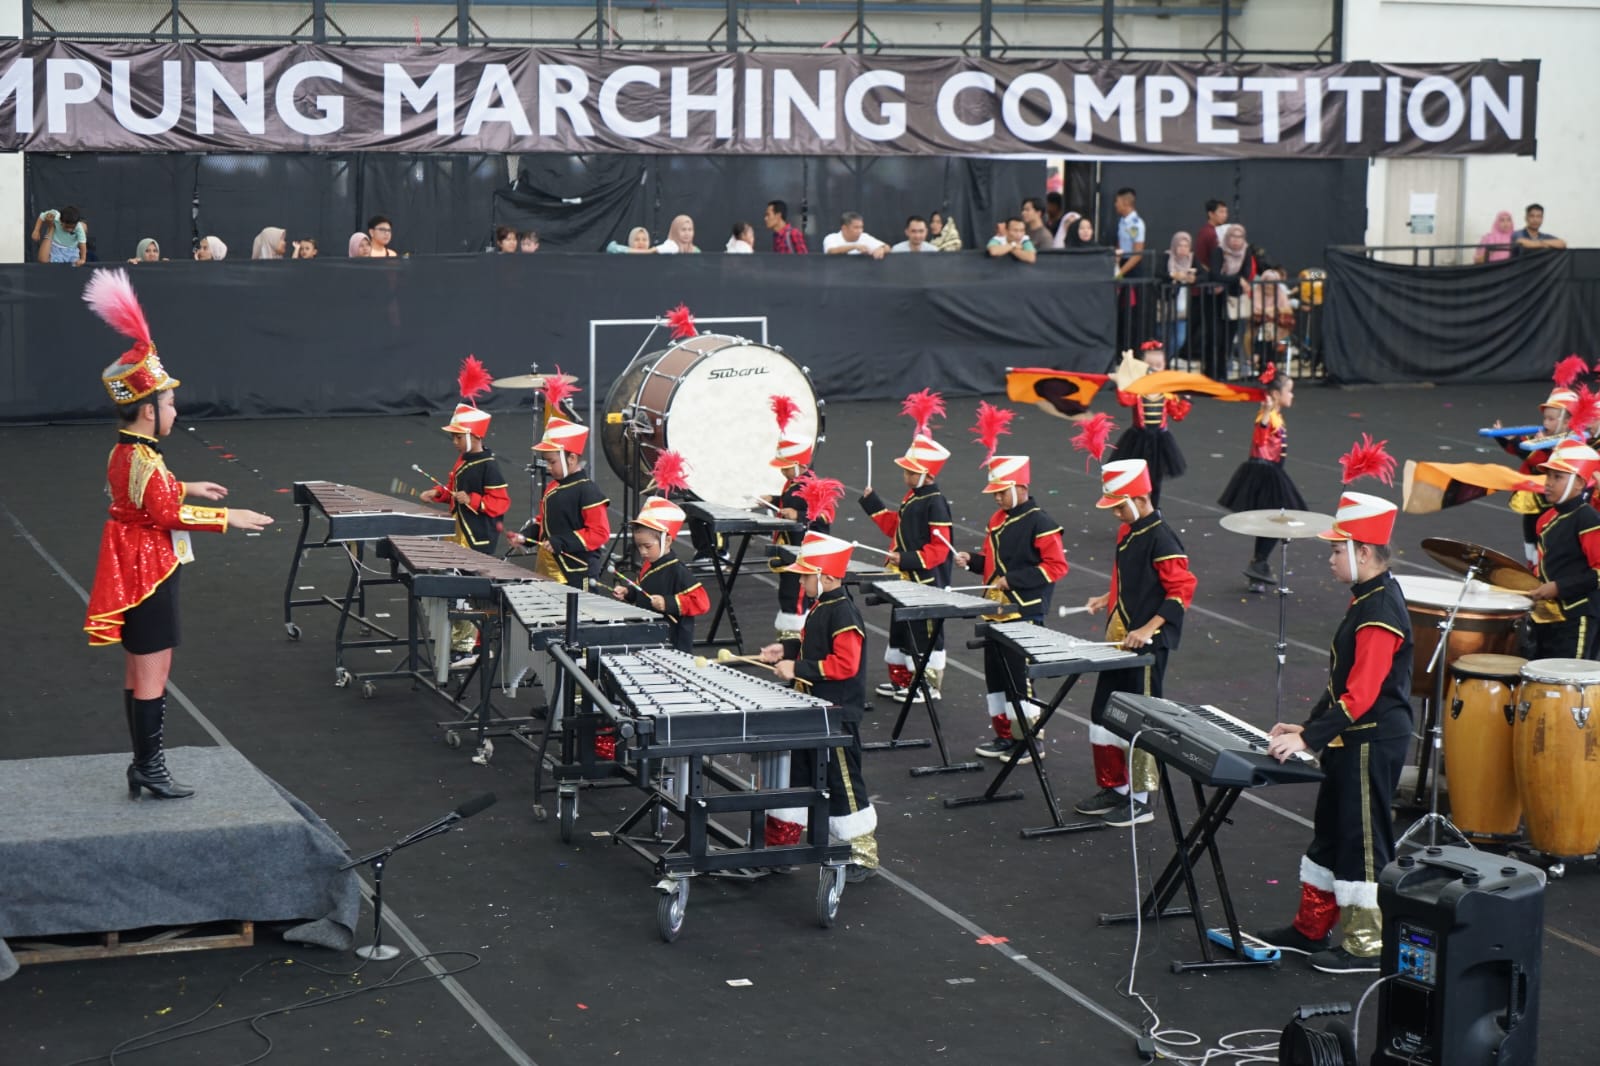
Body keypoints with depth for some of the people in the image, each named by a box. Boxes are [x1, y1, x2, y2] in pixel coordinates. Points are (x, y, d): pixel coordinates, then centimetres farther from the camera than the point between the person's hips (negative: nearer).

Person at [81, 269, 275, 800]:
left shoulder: (123, 453, 8)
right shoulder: (144, 460, -22)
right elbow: (170, 514, -23)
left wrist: (188, 487, 26)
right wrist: (229, 518, -18)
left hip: (133, 572, 10)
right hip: (149, 576, -10)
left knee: (138, 672, 14)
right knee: (153, 674, -4)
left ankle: (143, 765, 20)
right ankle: (151, 770, 1)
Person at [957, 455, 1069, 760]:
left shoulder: (1039, 523, -13)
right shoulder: (998, 519, 11)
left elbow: (1057, 566, -16)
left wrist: (1012, 580, -19)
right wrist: (972, 560, 0)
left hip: (1024, 614, -8)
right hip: (996, 611, 8)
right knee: (995, 673, 11)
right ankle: (1004, 736, 21)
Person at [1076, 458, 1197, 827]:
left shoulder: (1161, 538, -17)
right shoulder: (1126, 533, 10)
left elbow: (1182, 590, -21)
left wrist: (1148, 630, -26)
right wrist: (1108, 600, 9)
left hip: (1146, 647, -9)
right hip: (1118, 642, 9)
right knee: (1104, 715, 15)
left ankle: (1140, 800, 9)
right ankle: (1114, 787, 28)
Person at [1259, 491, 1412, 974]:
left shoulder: (1381, 613, -23)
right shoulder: (1366, 599, 9)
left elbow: (1361, 695, -28)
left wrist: (1308, 739, -30)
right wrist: (1308, 725, 13)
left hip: (1372, 747, -10)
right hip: (1351, 742, 10)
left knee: (1362, 843, 1)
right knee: (1329, 834, 18)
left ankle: (1367, 945, 13)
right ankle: (1310, 929, 29)